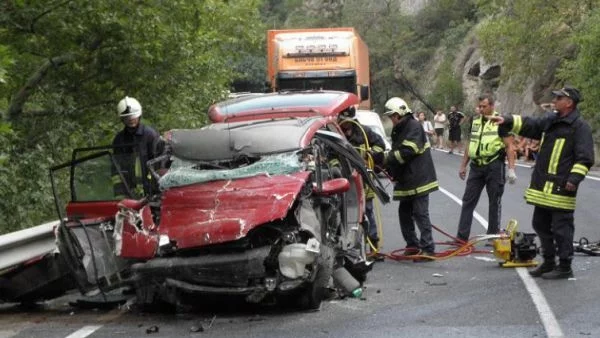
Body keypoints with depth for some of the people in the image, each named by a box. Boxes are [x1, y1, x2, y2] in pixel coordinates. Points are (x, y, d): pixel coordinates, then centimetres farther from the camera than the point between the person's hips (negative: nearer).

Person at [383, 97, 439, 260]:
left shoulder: (414, 126, -13)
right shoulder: (398, 130, 17)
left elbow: (407, 151, -23)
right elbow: (396, 153, 16)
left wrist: (388, 160, -17)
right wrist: (389, 167, -2)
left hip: (418, 179, -10)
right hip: (405, 180, 10)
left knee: (420, 213, -9)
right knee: (404, 212, 13)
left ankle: (428, 248, -6)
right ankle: (412, 245, 22)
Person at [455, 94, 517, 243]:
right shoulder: (475, 121, 10)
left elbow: (509, 146, -8)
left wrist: (511, 169, -16)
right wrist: (463, 166, 17)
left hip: (494, 166, -5)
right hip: (476, 166, 5)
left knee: (495, 202, 5)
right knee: (468, 200, 3)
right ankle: (462, 237, 6)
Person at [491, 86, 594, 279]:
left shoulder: (580, 126, -9)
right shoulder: (550, 121, 15)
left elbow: (585, 158, -13)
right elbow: (528, 125, 19)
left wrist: (574, 178, -21)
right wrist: (507, 121, 5)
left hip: (561, 188, -9)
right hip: (542, 187, 9)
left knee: (561, 228, -3)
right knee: (541, 225, 16)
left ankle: (565, 267, 7)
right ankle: (549, 262, 28)